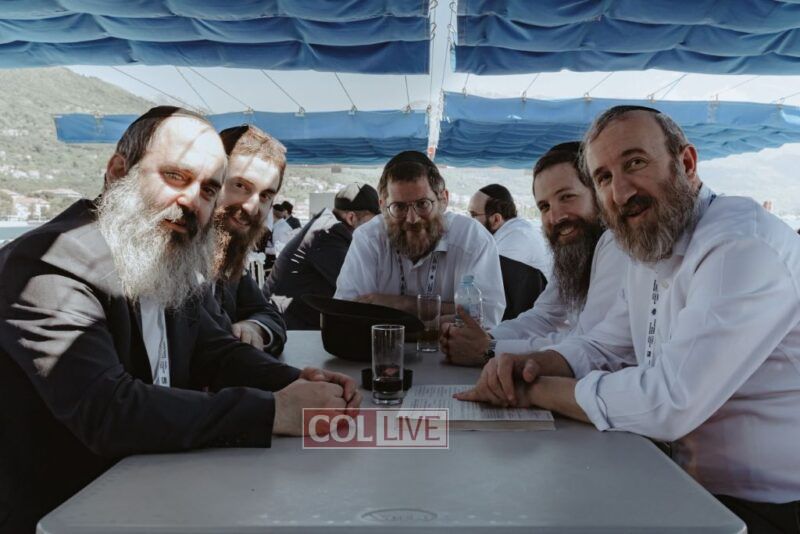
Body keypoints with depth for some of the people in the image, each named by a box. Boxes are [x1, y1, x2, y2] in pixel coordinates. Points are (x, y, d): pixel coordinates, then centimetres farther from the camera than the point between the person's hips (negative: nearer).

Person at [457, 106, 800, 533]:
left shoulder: (745, 246, -25)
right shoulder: (648, 256, 6)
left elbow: (669, 403, -31)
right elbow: (600, 347, 11)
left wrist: (533, 389, -18)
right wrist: (532, 365, -10)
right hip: (700, 488, 7)